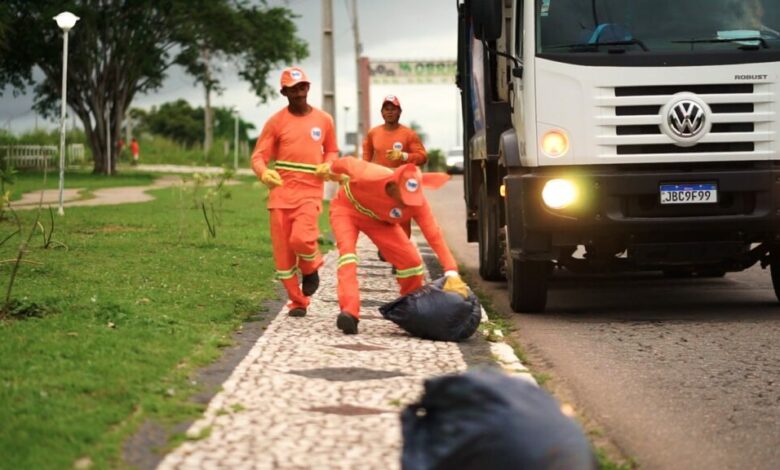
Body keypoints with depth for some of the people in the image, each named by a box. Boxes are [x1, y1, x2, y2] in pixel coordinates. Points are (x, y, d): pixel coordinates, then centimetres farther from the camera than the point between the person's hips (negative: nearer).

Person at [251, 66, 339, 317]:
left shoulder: (324, 120, 6)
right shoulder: (276, 121, 1)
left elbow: (331, 151, 20)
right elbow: (258, 156, -2)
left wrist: (327, 165, -3)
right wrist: (264, 173, -24)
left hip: (310, 192, -1)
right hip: (281, 192, 1)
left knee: (301, 239, -24)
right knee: (282, 252, 0)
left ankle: (311, 269, 10)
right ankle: (297, 302, 16)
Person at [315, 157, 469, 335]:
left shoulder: (417, 202, -34)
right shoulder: (368, 176, -42)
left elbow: (434, 236, -34)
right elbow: (348, 162, -21)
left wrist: (452, 274, -42)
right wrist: (330, 169, 3)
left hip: (379, 220, 3)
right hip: (347, 208, -3)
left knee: (411, 260, -8)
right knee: (347, 249, -30)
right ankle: (349, 312, -42)